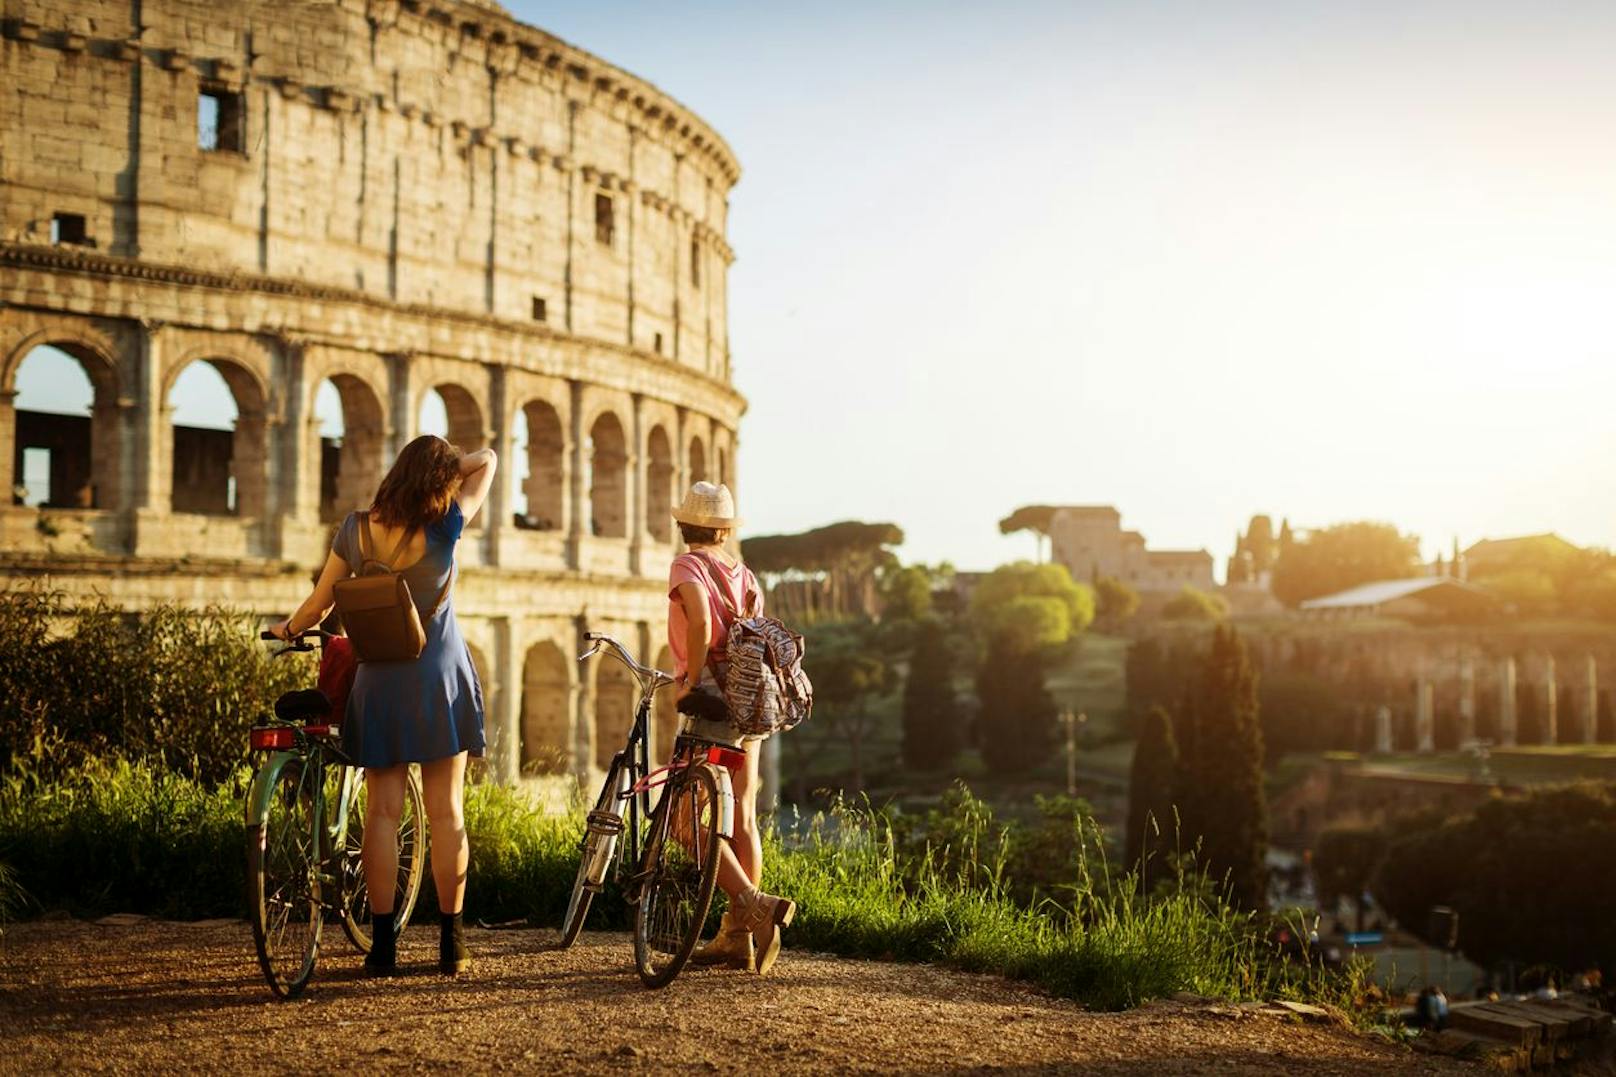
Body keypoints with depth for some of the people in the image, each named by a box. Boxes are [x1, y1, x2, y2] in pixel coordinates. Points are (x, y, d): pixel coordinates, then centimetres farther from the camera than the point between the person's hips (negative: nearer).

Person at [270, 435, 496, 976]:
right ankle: (452, 943, 9)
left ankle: (382, 945, 4)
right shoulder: (444, 528, -13)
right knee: (446, 813, 5)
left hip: (379, 684, 2)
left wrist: (288, 629, 20)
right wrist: (444, 465, 5)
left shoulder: (355, 530, -7)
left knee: (382, 813, 5)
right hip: (440, 682, -2)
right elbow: (487, 460, -1)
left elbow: (318, 605, 1)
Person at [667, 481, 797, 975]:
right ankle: (738, 935, 11)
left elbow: (701, 621, -23)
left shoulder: (687, 565, -6)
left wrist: (691, 681, -16)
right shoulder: (744, 572, 15)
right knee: (742, 818, 9)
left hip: (712, 698, -7)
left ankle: (753, 903, -20)